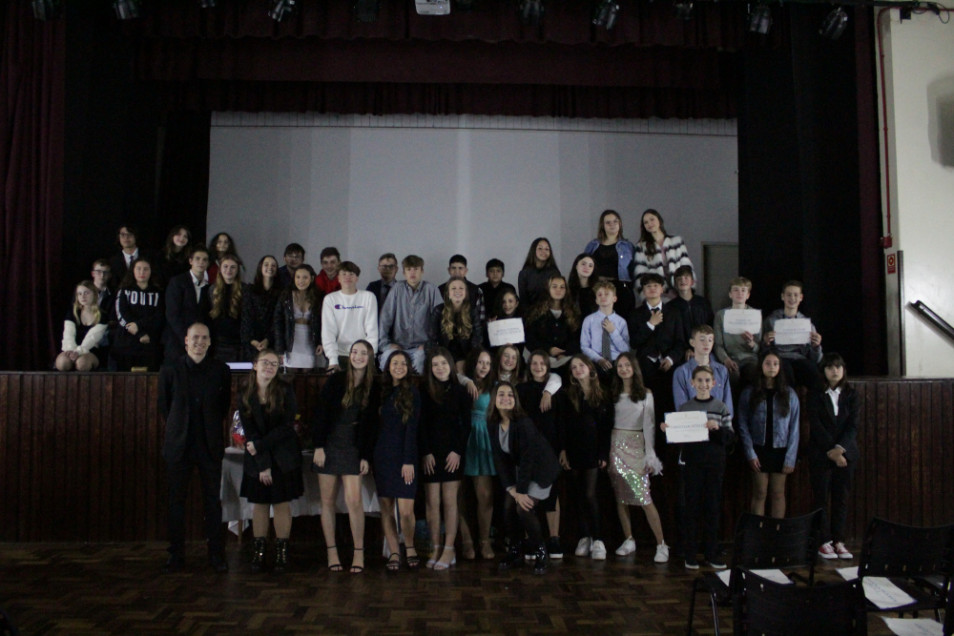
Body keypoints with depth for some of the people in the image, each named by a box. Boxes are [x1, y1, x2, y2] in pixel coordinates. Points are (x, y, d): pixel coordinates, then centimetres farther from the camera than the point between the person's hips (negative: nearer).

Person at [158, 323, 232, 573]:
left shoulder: (220, 370, 3)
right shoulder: (170, 371, 1)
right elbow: (164, 405, 11)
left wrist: (211, 427, 10)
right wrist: (178, 427, 10)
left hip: (210, 446, 0)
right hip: (179, 446, 0)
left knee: (213, 501, 4)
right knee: (176, 501, 5)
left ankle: (216, 554, 12)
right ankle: (176, 554, 16)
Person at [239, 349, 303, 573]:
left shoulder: (286, 391, -5)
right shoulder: (245, 396, 0)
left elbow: (286, 426, -9)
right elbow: (249, 432, -4)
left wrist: (259, 445, -12)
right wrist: (263, 465, -10)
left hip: (283, 456, -2)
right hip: (256, 458, 2)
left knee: (282, 504, 0)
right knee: (259, 504, 4)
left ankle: (282, 552, 7)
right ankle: (258, 553, 11)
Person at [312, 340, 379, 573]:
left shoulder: (373, 390, 4)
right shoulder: (335, 381, 0)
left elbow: (370, 426, 5)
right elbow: (320, 414, -2)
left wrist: (366, 456, 0)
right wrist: (318, 446, -8)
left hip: (353, 449, 0)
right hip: (329, 446, 0)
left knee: (354, 500, -9)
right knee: (328, 500, 4)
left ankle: (359, 552, 1)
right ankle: (331, 552, 12)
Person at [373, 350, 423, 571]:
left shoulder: (412, 393, 0)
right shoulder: (381, 392, 11)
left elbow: (411, 428, -5)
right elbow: (374, 425, 11)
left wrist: (408, 461, -11)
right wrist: (367, 456, 3)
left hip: (404, 456, -3)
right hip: (382, 455, 3)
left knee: (405, 510, -8)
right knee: (386, 507, 3)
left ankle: (410, 547, 15)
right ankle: (393, 552, 13)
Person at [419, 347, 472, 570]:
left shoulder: (459, 391, 6)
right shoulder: (424, 392, 5)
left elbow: (466, 424, 3)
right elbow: (420, 425, 2)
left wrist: (458, 451, -7)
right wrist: (425, 453, -7)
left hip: (452, 452, 0)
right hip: (430, 453, 1)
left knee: (449, 501, -2)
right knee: (432, 502, -1)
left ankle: (449, 550, 2)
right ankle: (436, 549, 6)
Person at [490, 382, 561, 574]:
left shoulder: (523, 423, -28)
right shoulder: (493, 424, -9)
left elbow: (527, 459, -26)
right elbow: (499, 457, -7)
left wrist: (521, 491, -23)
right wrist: (511, 488, -14)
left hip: (540, 468, -6)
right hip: (519, 469, 6)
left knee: (524, 508, -17)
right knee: (509, 507, -6)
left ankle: (541, 554, 4)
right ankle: (515, 552, 16)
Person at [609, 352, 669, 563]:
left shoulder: (645, 394, 2)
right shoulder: (614, 394, 10)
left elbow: (649, 425, -2)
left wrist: (650, 456, -8)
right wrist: (606, 452, 2)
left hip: (637, 446, -4)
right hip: (616, 445, 4)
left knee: (644, 497, -11)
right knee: (620, 497, 5)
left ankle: (661, 544, -5)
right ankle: (628, 540, 15)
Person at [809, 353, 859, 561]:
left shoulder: (851, 395, 8)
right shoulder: (816, 395, 2)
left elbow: (853, 425, -1)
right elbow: (816, 426, -6)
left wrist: (840, 448, -14)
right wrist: (831, 451, -14)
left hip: (846, 453, 2)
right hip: (820, 454, -2)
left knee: (841, 498, 4)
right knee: (821, 498, -1)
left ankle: (839, 541, 9)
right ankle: (824, 542, 4)